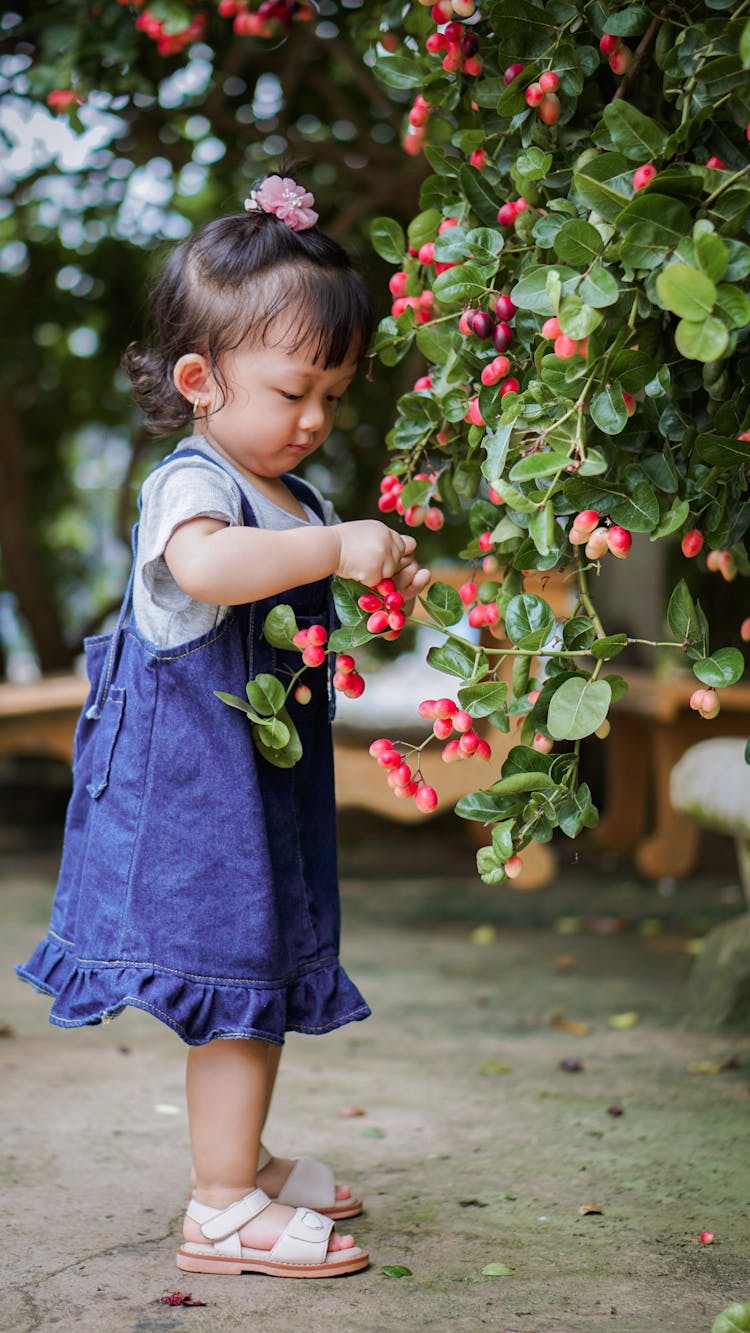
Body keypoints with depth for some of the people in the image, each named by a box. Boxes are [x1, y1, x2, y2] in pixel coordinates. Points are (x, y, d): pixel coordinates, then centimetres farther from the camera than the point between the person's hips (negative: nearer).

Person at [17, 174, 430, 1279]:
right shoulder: (192, 483, -16)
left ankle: (242, 1161, 34)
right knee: (238, 982, -7)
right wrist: (336, 548, -39)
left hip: (268, 770, 10)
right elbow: (203, 563, -41)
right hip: (194, 770, -10)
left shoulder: (299, 499, 13)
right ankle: (223, 1208, 2)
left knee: (266, 973, 18)